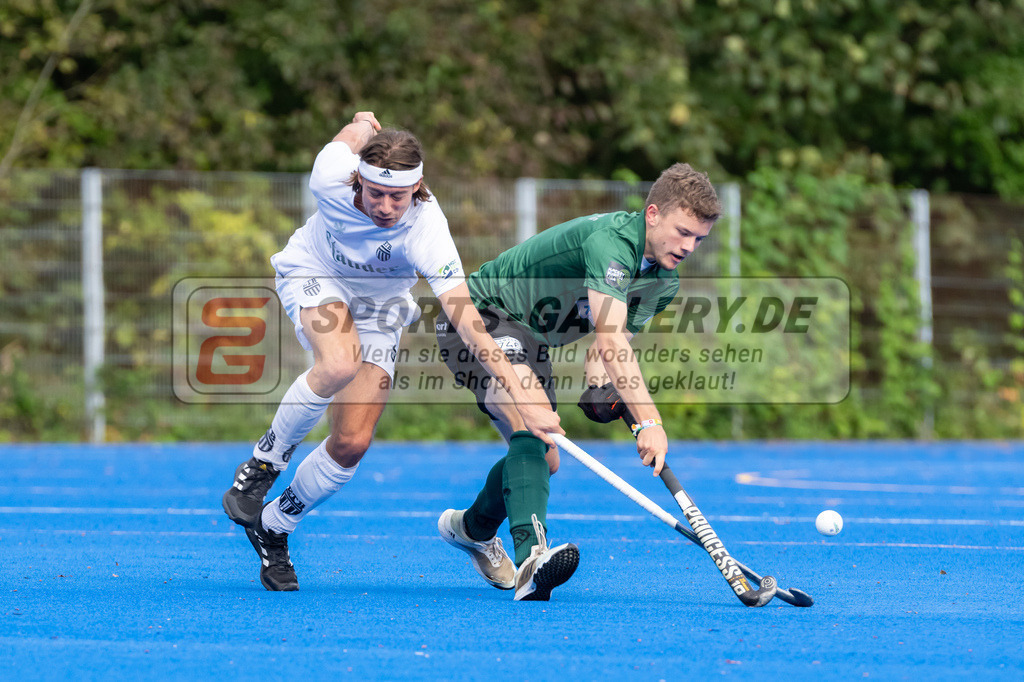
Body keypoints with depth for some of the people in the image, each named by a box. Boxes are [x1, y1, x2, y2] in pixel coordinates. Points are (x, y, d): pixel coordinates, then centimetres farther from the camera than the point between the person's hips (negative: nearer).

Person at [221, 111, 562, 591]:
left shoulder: (426, 232, -38)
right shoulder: (331, 177, -33)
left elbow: (464, 318, -46)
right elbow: (357, 129, -10)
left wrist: (520, 395, -55)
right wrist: (365, 123, 15)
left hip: (378, 306, 1)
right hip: (313, 278, -1)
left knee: (352, 443, -8)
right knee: (340, 364, -35)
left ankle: (273, 526, 17)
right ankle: (261, 466, -15)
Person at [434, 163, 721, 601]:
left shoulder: (664, 282, -2)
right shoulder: (609, 240, -32)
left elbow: (604, 349, 2)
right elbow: (610, 340, -42)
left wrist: (602, 382, -23)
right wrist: (648, 422, -49)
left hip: (528, 341, 10)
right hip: (477, 314, -10)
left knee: (543, 460, 15)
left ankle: (470, 527, 44)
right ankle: (531, 556, -47)